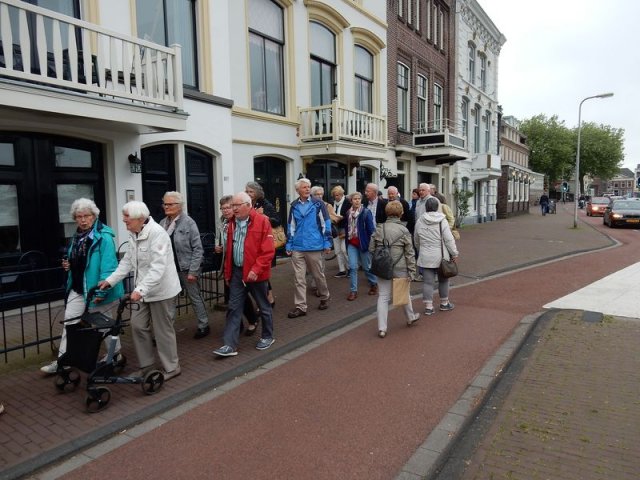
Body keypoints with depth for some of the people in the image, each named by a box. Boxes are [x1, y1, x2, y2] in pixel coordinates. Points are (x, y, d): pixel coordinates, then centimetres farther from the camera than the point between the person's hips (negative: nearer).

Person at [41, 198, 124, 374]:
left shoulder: (103, 236, -19)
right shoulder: (77, 236, 8)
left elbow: (108, 266, -24)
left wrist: (101, 291, -27)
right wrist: (69, 264, 2)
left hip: (96, 289, -8)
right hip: (77, 288, 8)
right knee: (69, 322, 10)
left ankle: (116, 355, 27)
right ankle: (61, 361, 22)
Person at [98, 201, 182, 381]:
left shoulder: (157, 233, -23)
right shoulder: (134, 234, 7)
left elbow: (157, 267, -30)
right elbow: (127, 261, 11)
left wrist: (140, 290, -37)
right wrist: (110, 280, 3)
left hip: (161, 290, -8)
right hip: (143, 290, 9)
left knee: (163, 330, 3)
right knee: (138, 325, 12)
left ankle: (171, 368, 20)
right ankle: (146, 364, 29)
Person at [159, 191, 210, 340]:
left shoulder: (188, 223, -9)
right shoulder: (163, 223, 6)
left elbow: (198, 249, -10)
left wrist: (193, 271, -14)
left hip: (186, 268, -4)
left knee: (195, 298, 10)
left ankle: (203, 326, 26)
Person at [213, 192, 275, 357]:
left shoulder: (262, 221, -12)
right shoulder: (233, 222, 8)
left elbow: (268, 250, -16)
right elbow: (229, 250, 15)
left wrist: (256, 269, -21)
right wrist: (227, 272, 14)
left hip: (256, 273, -5)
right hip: (237, 272, 6)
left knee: (263, 307, 11)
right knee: (233, 308, 4)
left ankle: (268, 336, 30)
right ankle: (230, 345, 9)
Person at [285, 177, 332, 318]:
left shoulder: (318, 204, -4)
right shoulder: (294, 206, 6)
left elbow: (326, 224, -3)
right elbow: (291, 227, 11)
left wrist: (327, 243, -6)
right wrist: (288, 245, 9)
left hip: (314, 247, -3)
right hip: (297, 248, 3)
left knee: (318, 275, 12)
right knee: (299, 278, 4)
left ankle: (324, 298, 34)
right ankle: (300, 307, 11)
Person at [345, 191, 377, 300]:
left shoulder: (366, 212, -8)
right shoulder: (348, 213, 7)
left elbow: (371, 228, -10)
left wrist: (371, 242, -13)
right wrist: (346, 241, 14)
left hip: (363, 243, -3)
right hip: (352, 244, 4)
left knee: (367, 266, 9)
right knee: (353, 267, -3)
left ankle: (374, 284, 33)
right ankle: (353, 290, 4)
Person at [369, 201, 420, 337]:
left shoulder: (378, 229, -2)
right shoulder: (404, 230, -9)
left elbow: (371, 249, 2)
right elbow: (409, 253, -8)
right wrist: (411, 271, -3)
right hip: (400, 268, -1)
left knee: (383, 296, 7)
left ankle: (382, 328, 3)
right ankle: (410, 317, 42)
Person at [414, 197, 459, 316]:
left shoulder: (419, 221, -1)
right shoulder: (442, 220, -9)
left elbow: (416, 240, 11)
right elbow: (449, 239, -11)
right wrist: (454, 253, -1)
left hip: (426, 257, 2)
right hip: (441, 256, -1)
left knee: (428, 282, 6)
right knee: (443, 280, 16)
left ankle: (428, 306, 8)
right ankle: (444, 303, 30)